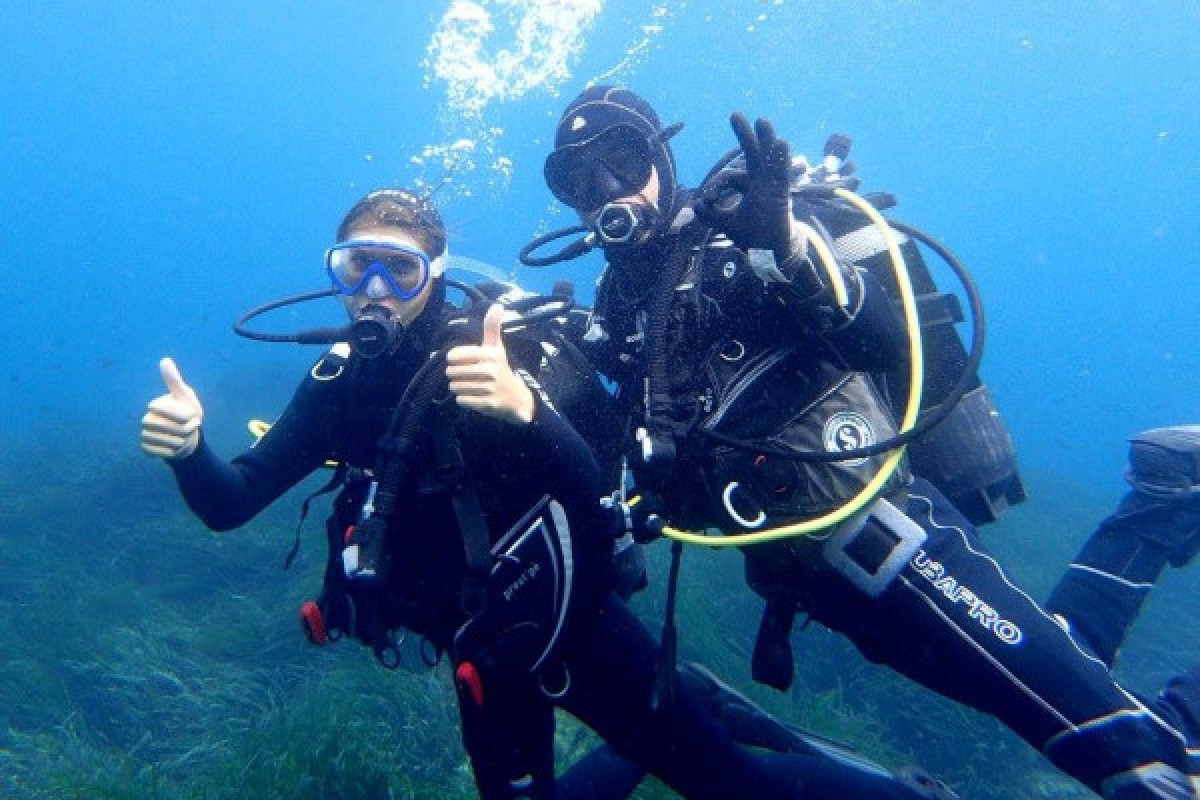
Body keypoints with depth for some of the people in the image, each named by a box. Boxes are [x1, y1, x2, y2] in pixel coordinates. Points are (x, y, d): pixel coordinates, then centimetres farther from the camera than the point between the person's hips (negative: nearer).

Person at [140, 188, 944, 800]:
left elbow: (594, 490, -32)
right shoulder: (339, 381, -4)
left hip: (567, 622, -5)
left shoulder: (500, 346, -20)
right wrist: (189, 449, -25)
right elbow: (230, 504, -4)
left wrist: (527, 411, -51)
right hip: (484, 643, 6)